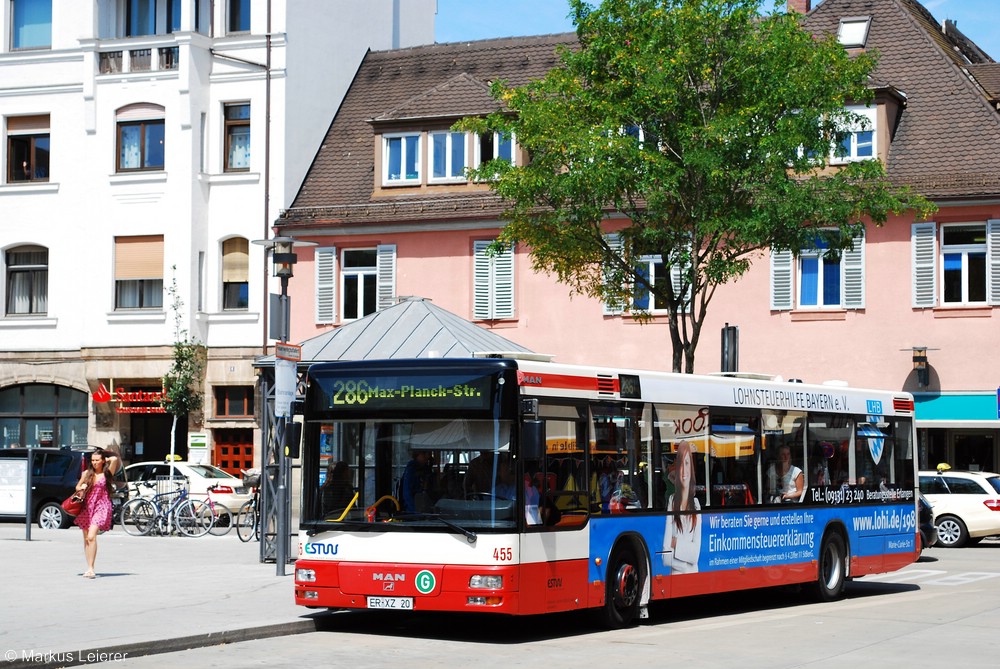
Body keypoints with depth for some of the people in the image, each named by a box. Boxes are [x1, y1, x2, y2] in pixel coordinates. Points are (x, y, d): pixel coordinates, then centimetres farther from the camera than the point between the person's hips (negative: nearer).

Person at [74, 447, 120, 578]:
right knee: (86, 538, 5)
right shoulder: (87, 473, 12)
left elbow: (114, 459, -15)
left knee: (91, 536, -19)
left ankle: (90, 569, -21)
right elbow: (77, 487, 20)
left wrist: (106, 460, 5)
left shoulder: (107, 473, 1)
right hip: (87, 507, 5)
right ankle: (89, 568, 13)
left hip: (101, 507, -5)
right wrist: (81, 488, -3)